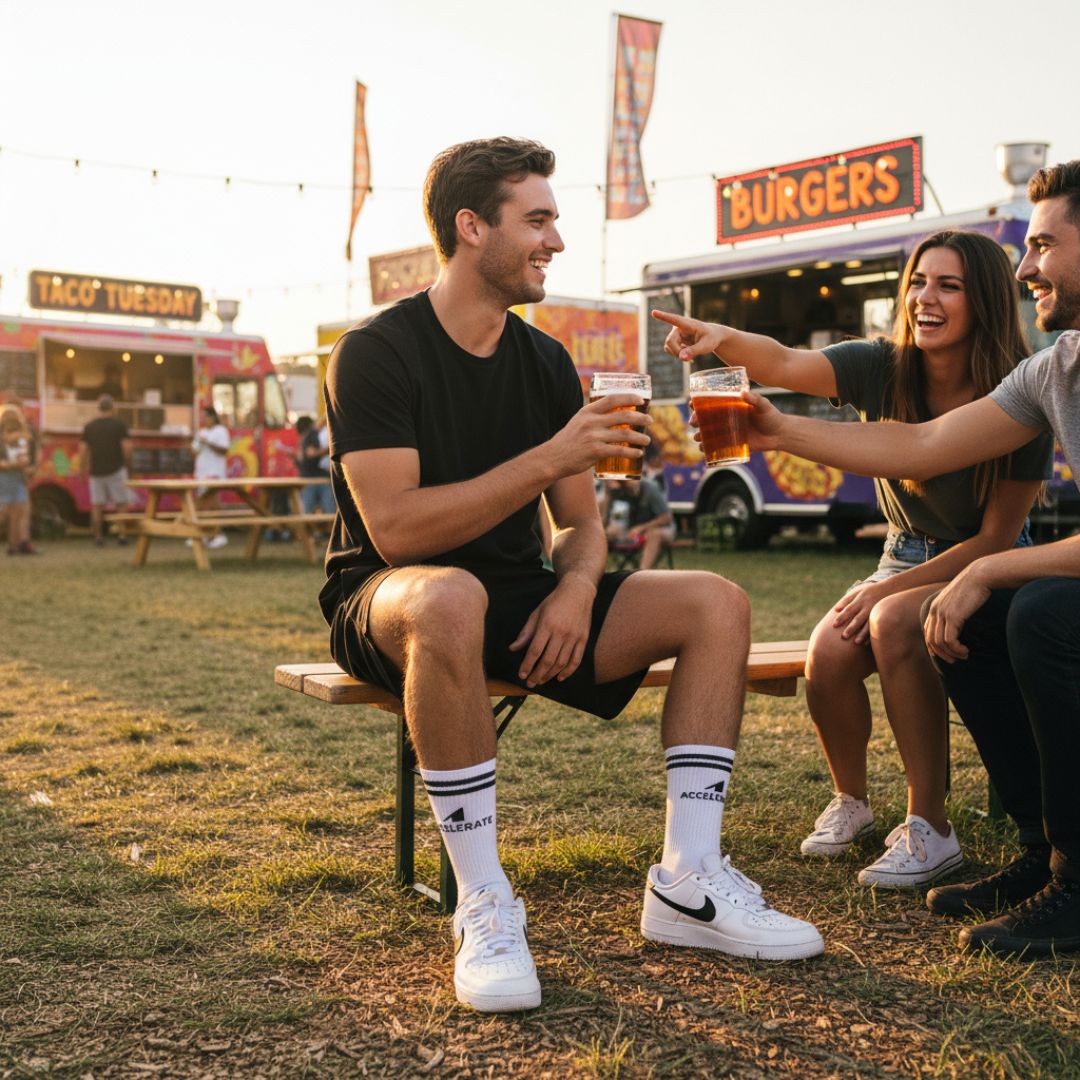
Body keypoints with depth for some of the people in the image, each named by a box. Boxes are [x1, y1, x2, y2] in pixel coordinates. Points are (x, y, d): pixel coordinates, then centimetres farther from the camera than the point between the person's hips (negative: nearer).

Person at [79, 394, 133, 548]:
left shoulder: (89, 426, 4)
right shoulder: (119, 424, -6)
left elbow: (83, 450, 1)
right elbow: (126, 447, -12)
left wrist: (82, 470, 9)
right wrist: (126, 462, 5)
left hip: (96, 471, 3)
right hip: (115, 470, -3)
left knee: (97, 505, 7)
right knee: (121, 503, 5)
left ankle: (98, 536, 6)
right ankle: (121, 534, -2)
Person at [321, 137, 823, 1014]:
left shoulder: (545, 362, 8)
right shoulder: (376, 353, -12)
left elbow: (581, 525, 10)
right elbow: (396, 529, -23)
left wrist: (578, 587, -14)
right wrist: (551, 457, -27)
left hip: (517, 603, 6)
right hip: (388, 604, -6)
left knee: (717, 604, -9)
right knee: (452, 597, -43)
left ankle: (688, 883, -10)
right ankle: (484, 904, -30)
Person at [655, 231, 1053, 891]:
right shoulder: (883, 370, -9)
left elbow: (997, 538, -14)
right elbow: (785, 365, -26)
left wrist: (888, 589, -21)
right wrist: (724, 339, -48)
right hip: (906, 560, 3)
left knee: (894, 623, -34)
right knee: (828, 654, -25)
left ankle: (930, 829, -22)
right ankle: (851, 803, 4)